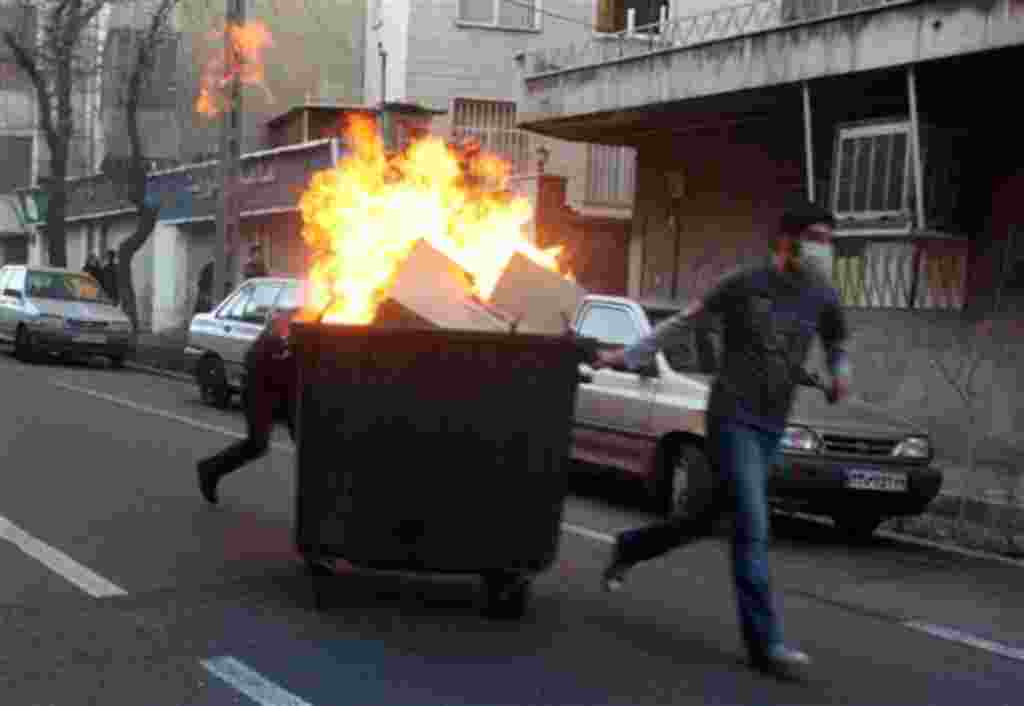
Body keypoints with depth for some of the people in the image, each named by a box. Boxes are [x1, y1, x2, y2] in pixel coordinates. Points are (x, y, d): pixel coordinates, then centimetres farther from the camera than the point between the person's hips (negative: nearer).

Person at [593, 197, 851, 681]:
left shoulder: (823, 298, 4)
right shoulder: (745, 284, -7)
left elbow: (837, 343, 21)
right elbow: (684, 322, 3)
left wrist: (840, 372, -2)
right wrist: (628, 356, 5)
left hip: (772, 429, 6)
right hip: (732, 420, -6)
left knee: (702, 519, 16)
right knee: (752, 528, -13)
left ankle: (629, 547, 41)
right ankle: (765, 644, -9)